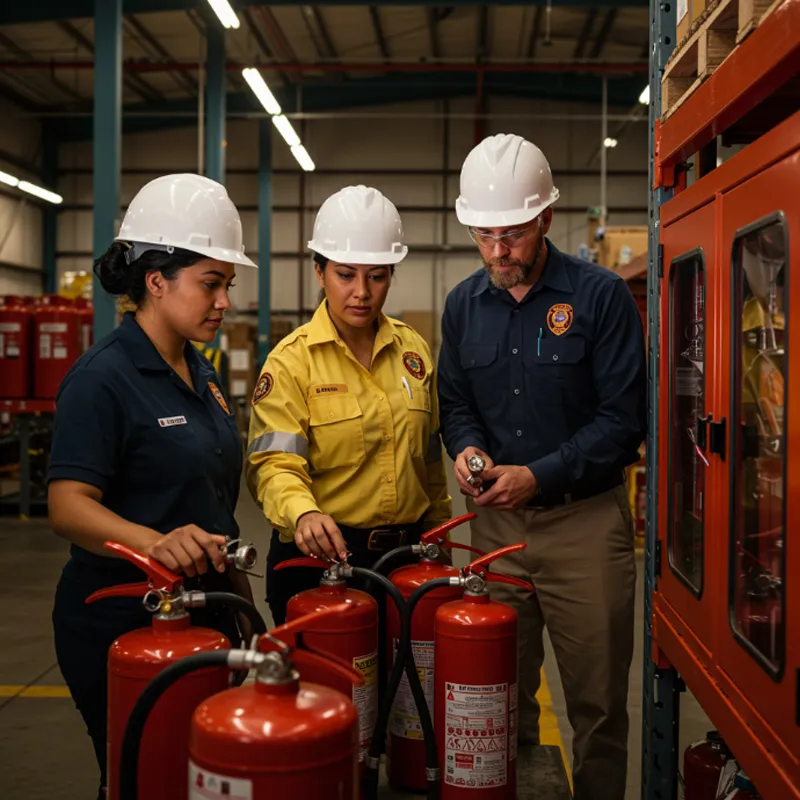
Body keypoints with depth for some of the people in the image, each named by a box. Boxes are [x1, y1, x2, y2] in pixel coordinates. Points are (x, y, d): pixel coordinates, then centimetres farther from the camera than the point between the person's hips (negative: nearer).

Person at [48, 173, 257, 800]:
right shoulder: (104, 376, -15)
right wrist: (156, 542, -40)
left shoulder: (199, 372, 9)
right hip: (120, 623, -8)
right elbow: (68, 506, -23)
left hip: (205, 611, 8)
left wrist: (239, 594, 16)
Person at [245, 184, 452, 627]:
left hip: (405, 554, 5)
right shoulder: (292, 360, -8)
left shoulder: (414, 350, 7)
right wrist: (303, 513, -36)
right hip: (321, 556, -4)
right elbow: (275, 462, -17)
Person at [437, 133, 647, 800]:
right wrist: (466, 449, -7)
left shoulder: (601, 296, -8)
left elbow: (622, 418, -10)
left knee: (597, 704, 5)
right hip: (495, 520, 4)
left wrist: (540, 476, -18)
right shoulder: (464, 304, 7)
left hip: (585, 517, -4)